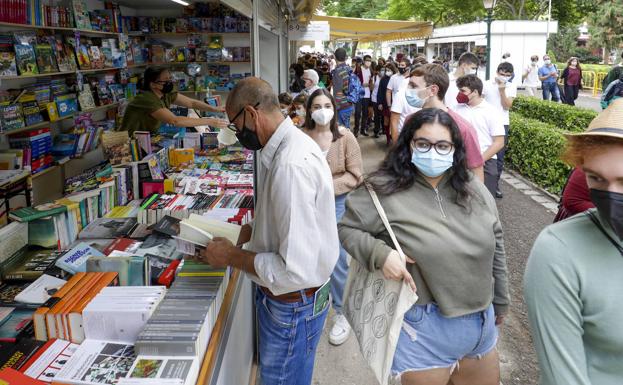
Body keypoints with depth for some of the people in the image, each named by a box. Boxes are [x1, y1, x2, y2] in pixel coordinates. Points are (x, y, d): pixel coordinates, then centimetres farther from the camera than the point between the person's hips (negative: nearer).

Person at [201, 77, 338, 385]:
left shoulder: (291, 164, -31)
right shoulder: (290, 146, 1)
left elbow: (296, 270, -32)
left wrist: (232, 256, -19)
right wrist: (255, 230, 5)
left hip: (292, 306, -9)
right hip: (287, 299, 9)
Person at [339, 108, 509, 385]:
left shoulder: (474, 190, 1)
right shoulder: (387, 191, -15)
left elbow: (495, 247, 10)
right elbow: (347, 227, -7)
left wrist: (500, 303, 15)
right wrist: (380, 253, -23)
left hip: (482, 320, 6)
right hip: (424, 326, -5)